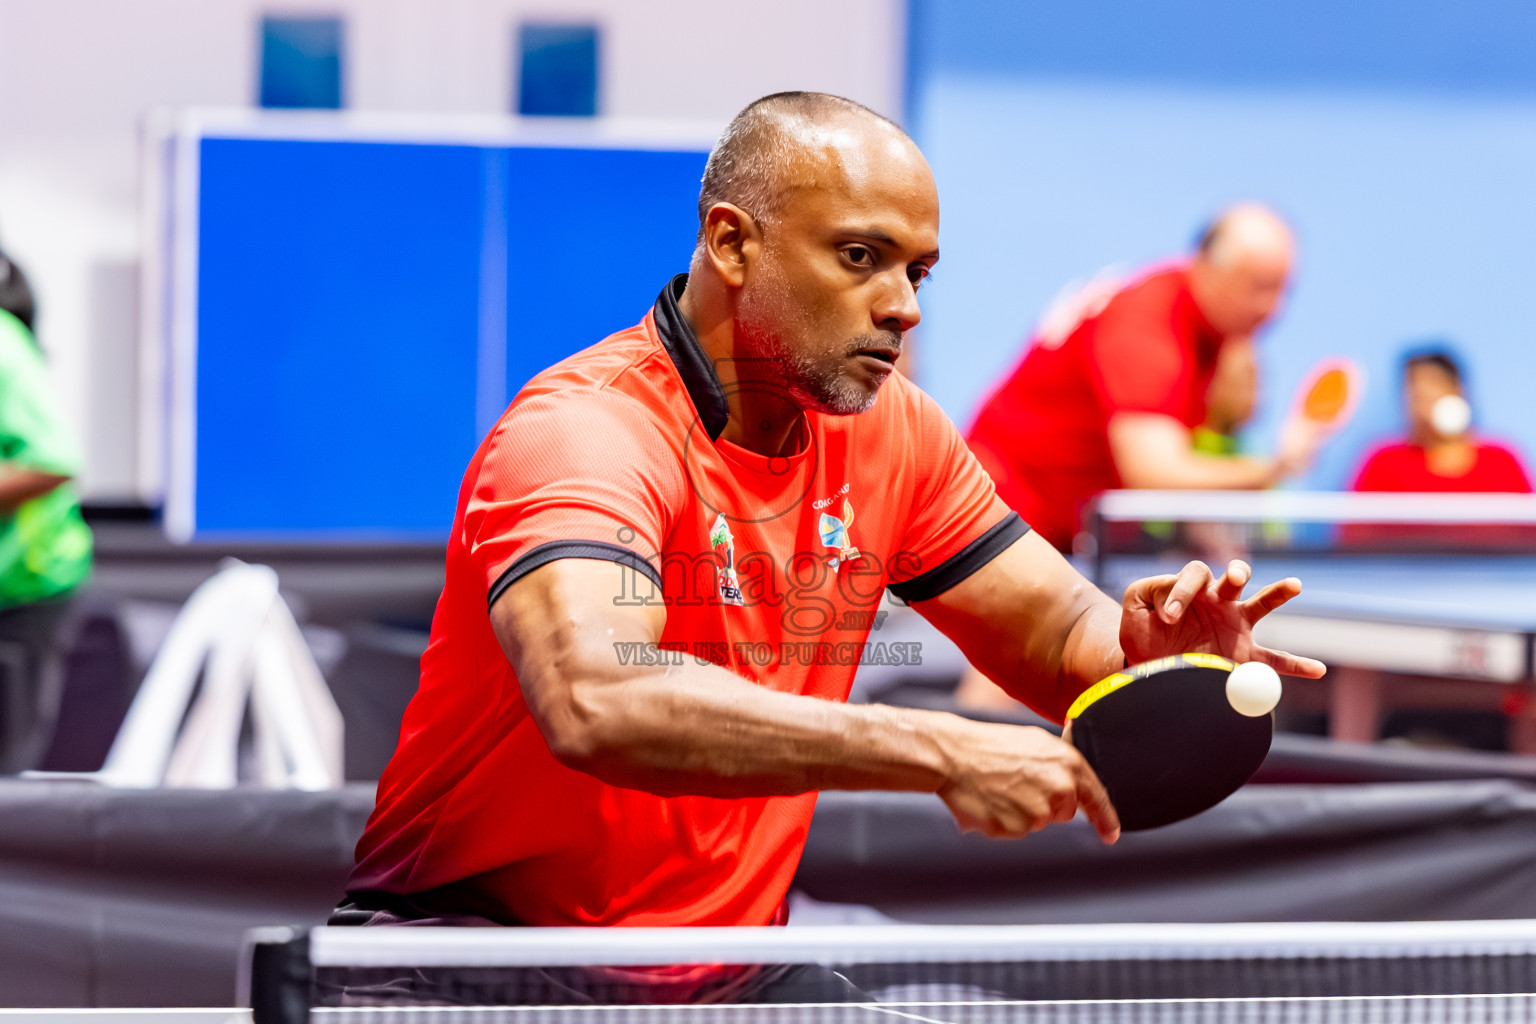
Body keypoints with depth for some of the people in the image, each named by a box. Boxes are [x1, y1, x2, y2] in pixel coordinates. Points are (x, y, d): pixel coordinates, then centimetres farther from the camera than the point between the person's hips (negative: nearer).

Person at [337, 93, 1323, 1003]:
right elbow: (595, 706, -40)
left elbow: (1060, 635, 10)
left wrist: (1148, 647, -16)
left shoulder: (894, 431, 3)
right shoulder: (581, 434, -22)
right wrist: (939, 751, -44)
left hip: (730, 962, 7)